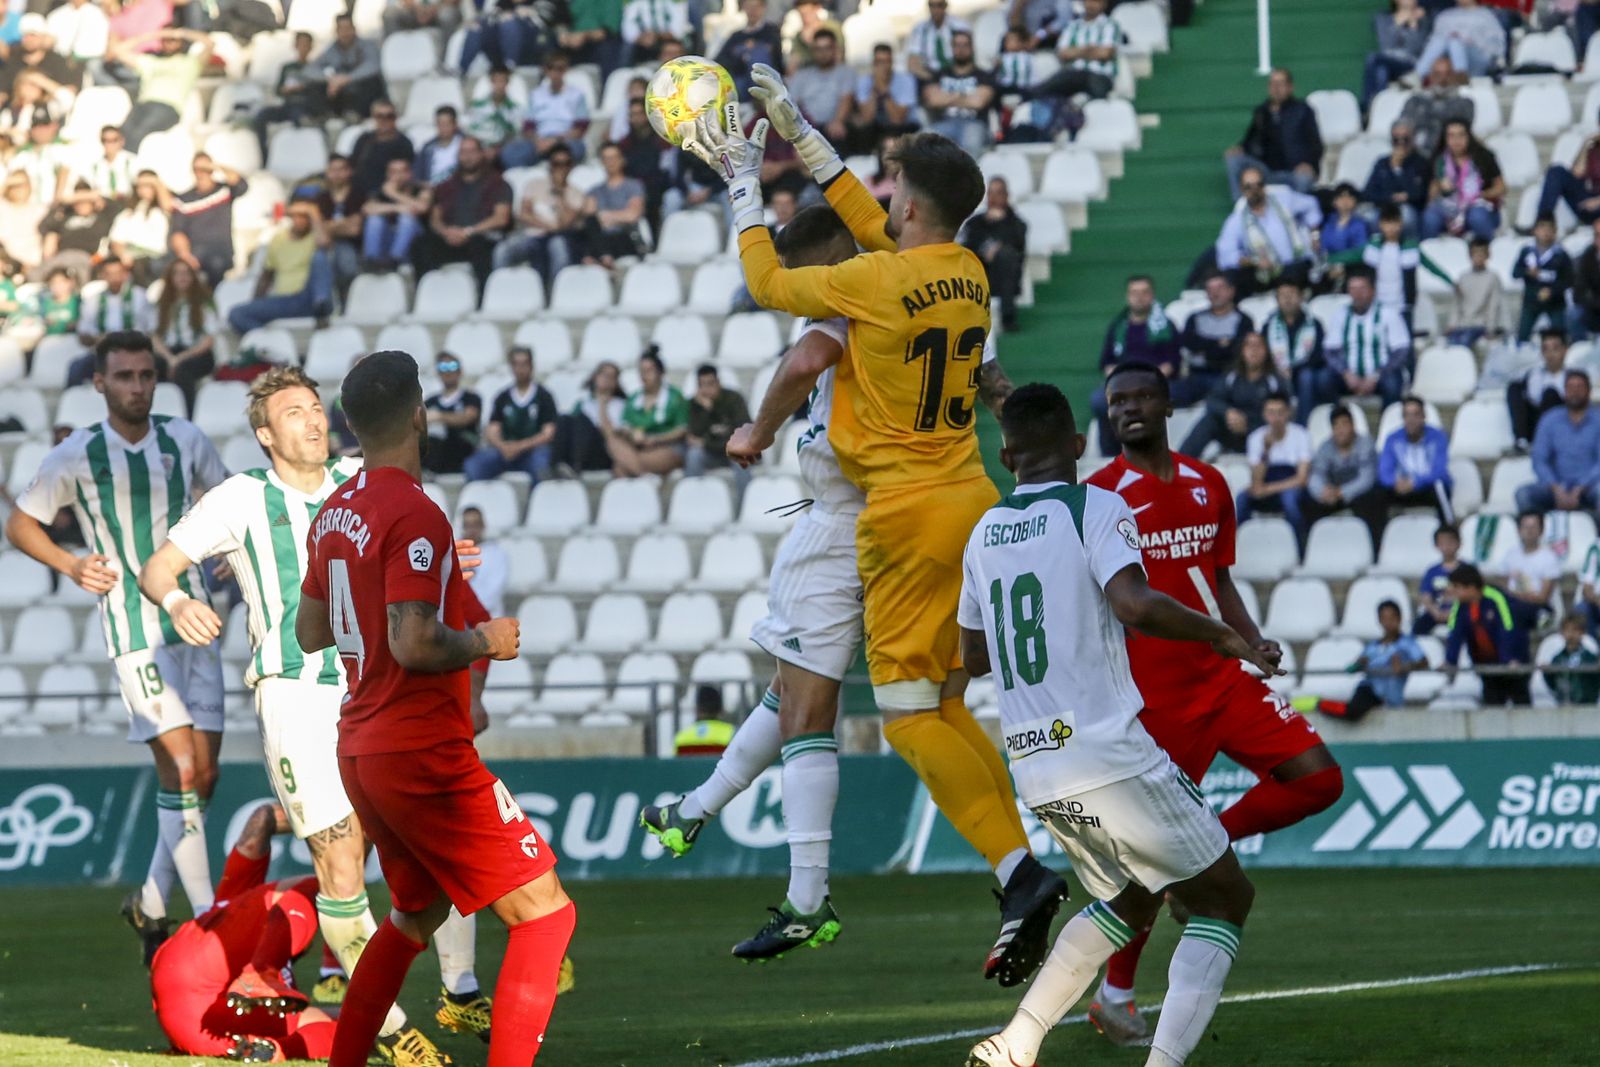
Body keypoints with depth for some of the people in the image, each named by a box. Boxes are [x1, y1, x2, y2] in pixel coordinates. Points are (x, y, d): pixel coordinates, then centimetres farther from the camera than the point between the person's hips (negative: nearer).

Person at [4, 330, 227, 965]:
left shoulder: (185, 442, 7)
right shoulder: (76, 457, -3)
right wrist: (70, 565, -9)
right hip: (133, 630, -5)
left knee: (204, 775, 3)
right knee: (180, 767, -15)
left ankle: (149, 906, 19)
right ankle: (208, 919, -13)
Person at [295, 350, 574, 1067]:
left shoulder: (334, 514, 9)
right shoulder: (414, 515, -18)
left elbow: (309, 633, 19)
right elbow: (413, 645, -26)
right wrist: (486, 640, -9)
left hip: (359, 750, 9)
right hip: (425, 756, -9)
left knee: (416, 914, 26)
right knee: (544, 912, -6)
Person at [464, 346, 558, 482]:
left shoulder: (543, 396, 8)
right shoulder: (503, 398, 15)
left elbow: (548, 434, 0)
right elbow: (491, 432, 8)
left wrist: (521, 446, -14)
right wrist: (503, 447, -16)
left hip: (532, 450, -3)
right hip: (505, 450, 3)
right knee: (472, 466, -27)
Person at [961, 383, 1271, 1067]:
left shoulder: (983, 535, 13)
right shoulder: (1096, 508, -5)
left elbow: (972, 657, 23)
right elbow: (1133, 603, -22)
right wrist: (1223, 634, -10)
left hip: (1033, 771, 7)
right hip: (1110, 754, -7)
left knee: (1127, 902, 27)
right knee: (1225, 901, 5)